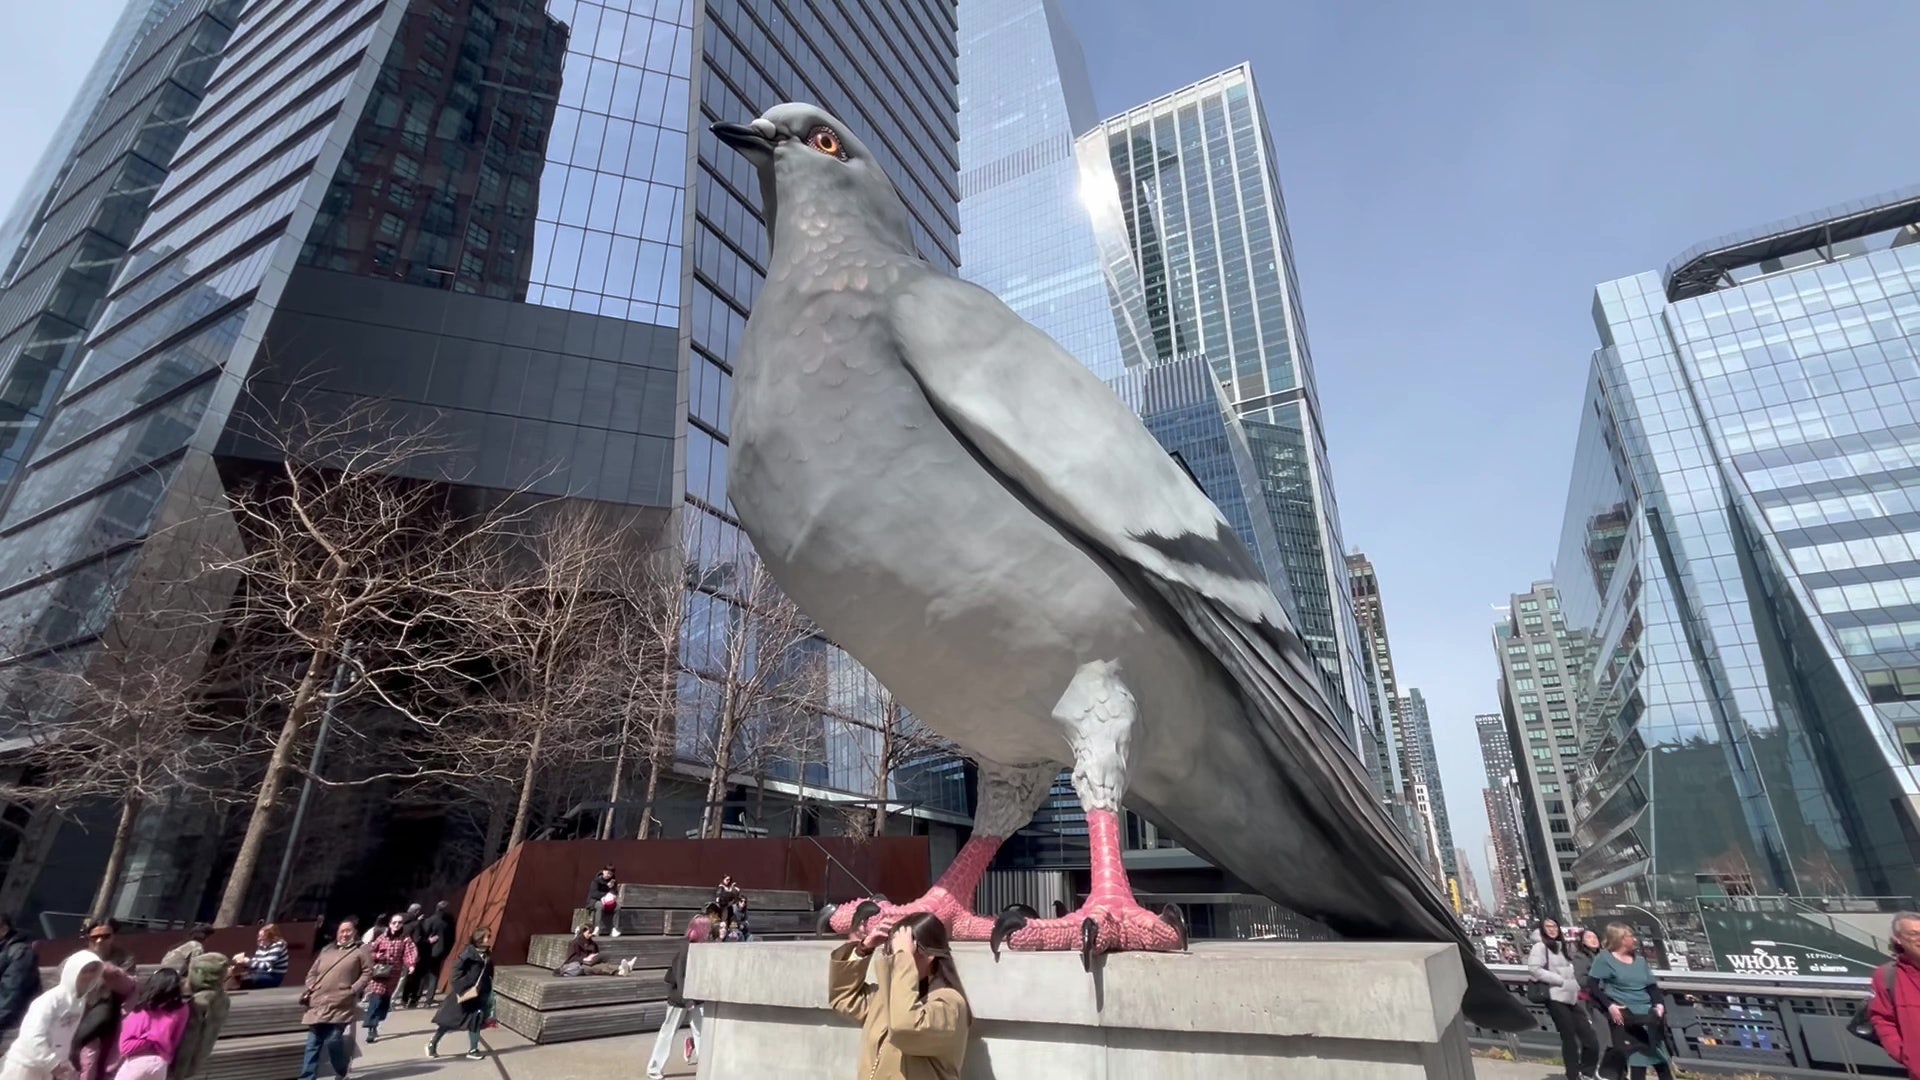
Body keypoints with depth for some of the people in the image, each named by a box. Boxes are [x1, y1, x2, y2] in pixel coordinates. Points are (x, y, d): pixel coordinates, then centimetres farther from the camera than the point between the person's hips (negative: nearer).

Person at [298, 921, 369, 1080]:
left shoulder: (360, 951, 3)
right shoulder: (326, 951, 18)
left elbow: (367, 972, 0)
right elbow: (312, 973, 21)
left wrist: (353, 990, -10)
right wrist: (310, 990, 4)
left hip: (340, 1005, -5)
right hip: (318, 1004, 5)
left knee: (333, 1040, -8)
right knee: (313, 1043, 5)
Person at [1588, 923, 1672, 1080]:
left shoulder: (1640, 960, 15)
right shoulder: (1605, 958, -4)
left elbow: (1652, 986, 15)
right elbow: (1592, 985, -9)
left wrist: (1659, 1004, -5)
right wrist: (1609, 1005, -19)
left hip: (1647, 1012, 6)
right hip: (1624, 1013, -6)